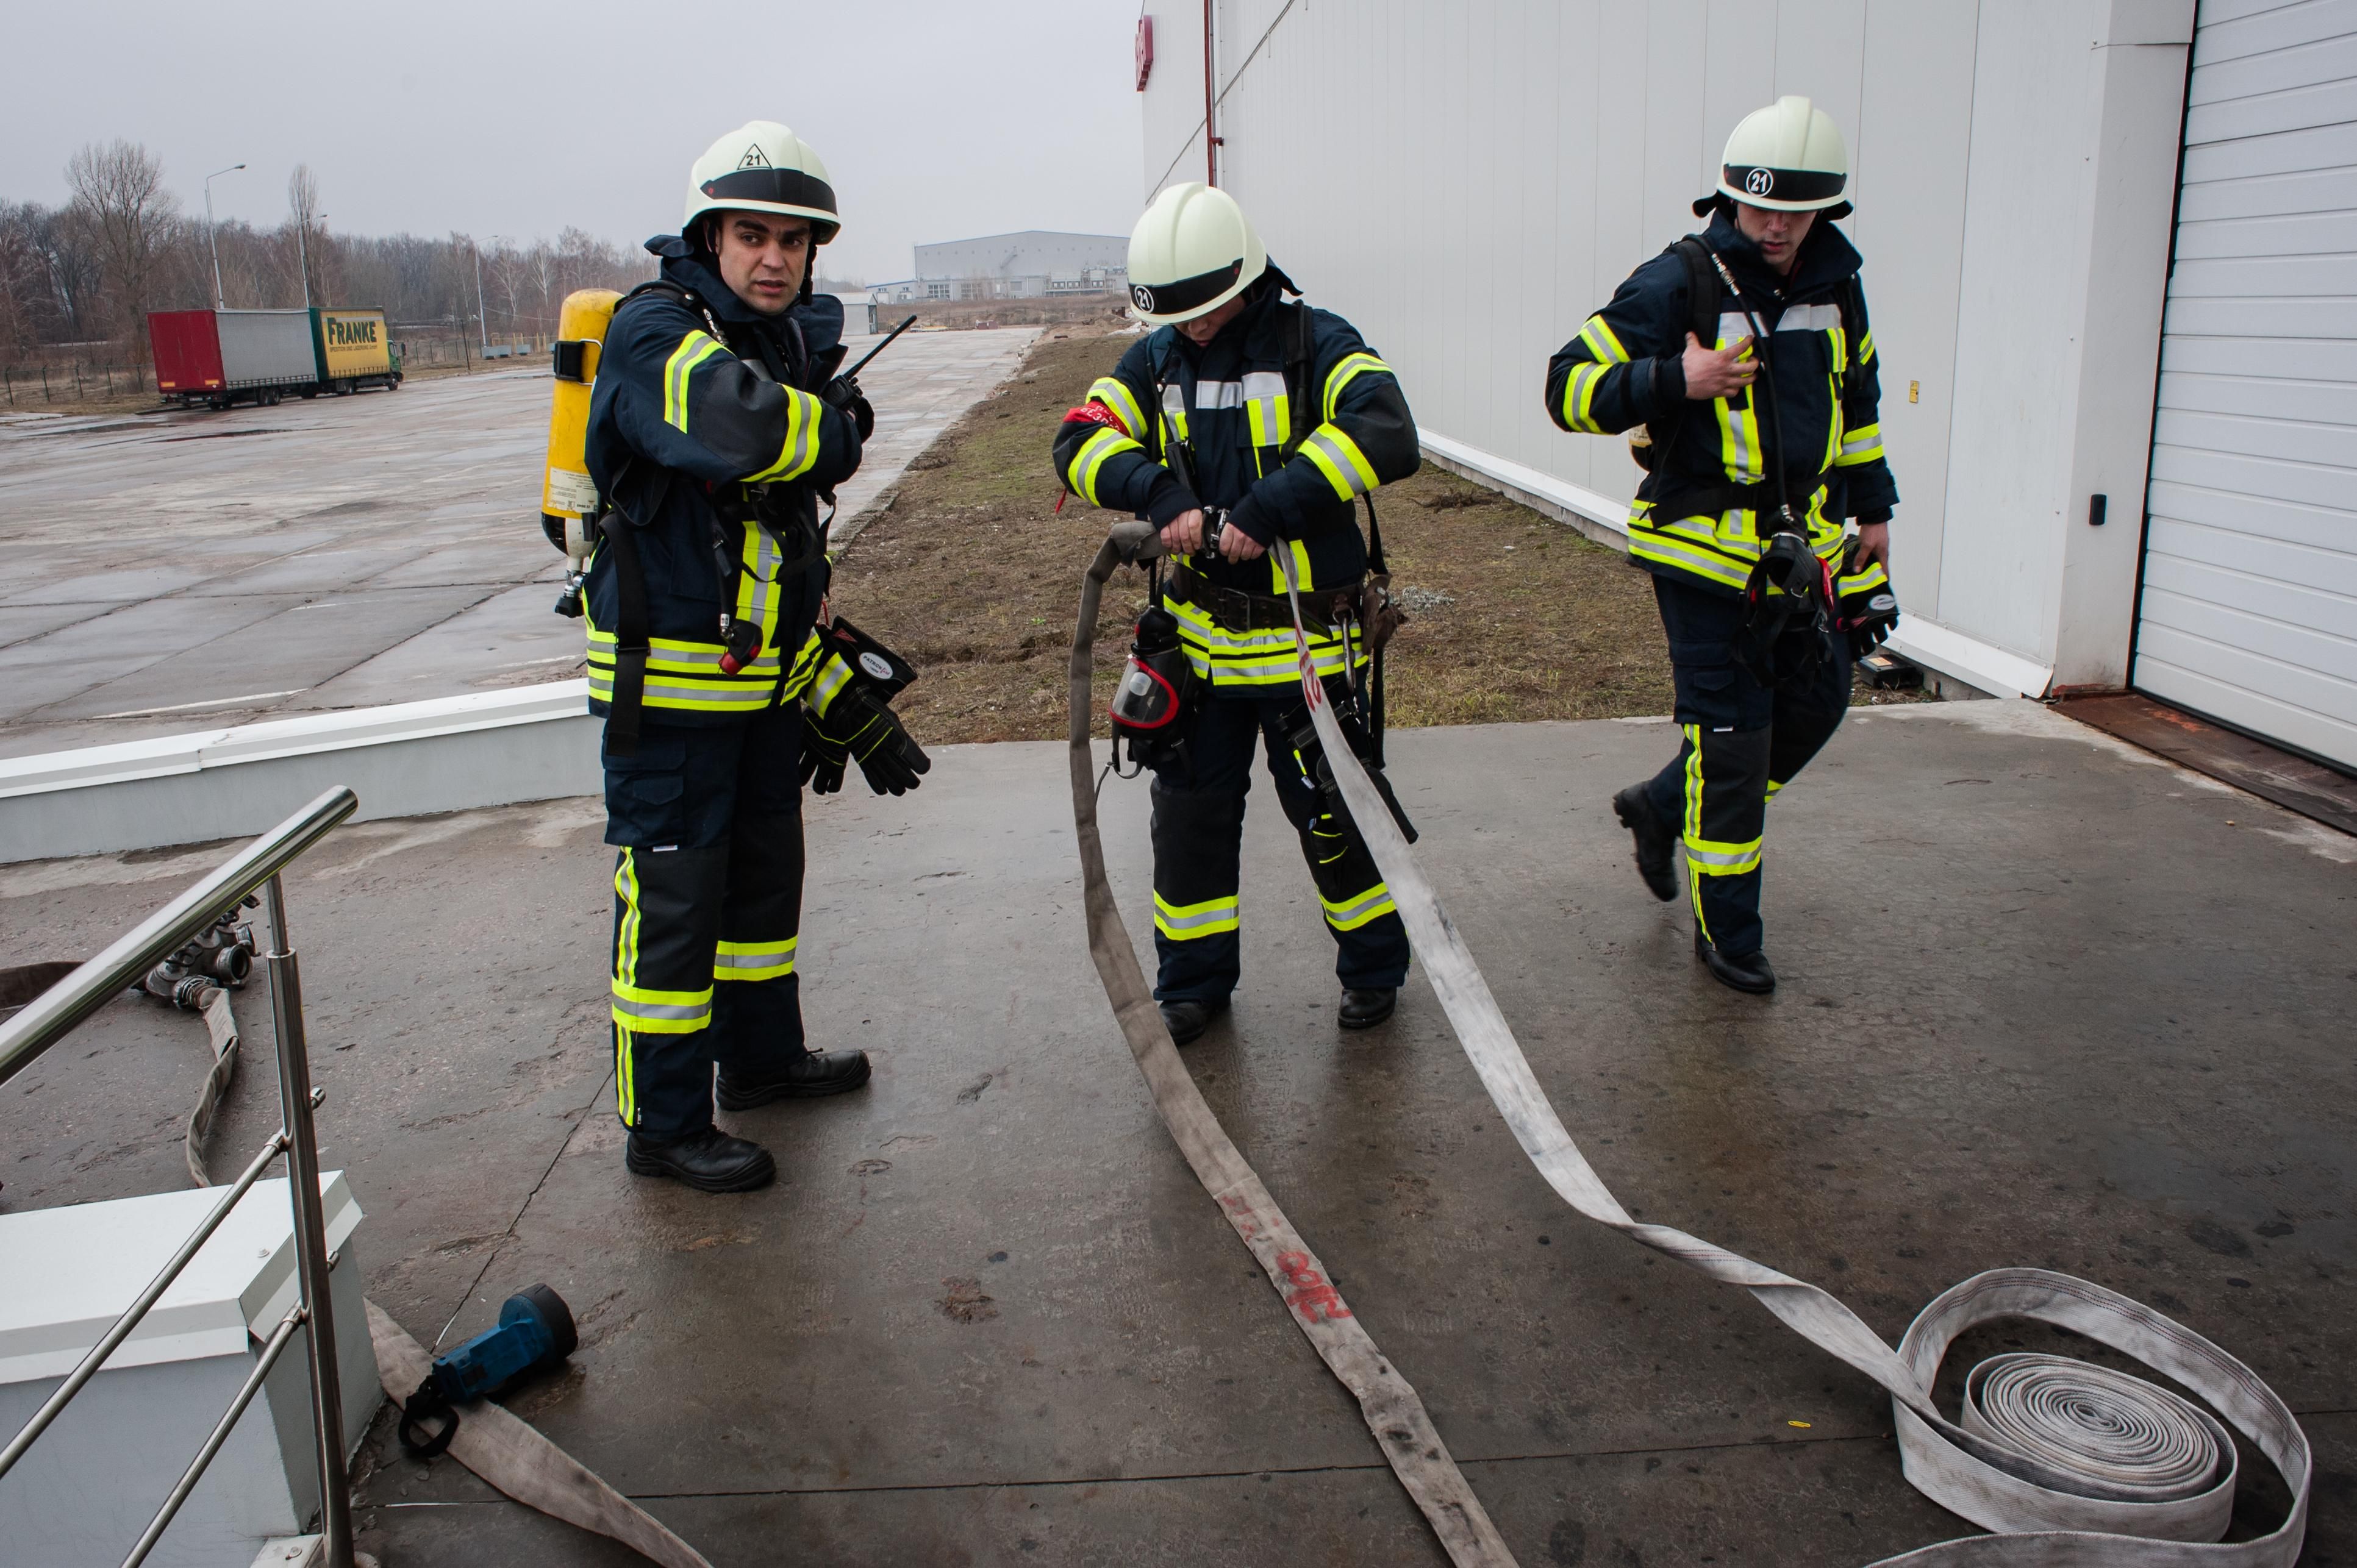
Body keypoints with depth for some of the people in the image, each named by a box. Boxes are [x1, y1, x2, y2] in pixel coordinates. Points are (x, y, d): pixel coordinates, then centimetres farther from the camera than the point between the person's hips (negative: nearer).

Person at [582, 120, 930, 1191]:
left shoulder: (790, 350, 12)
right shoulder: (656, 332, -15)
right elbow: (739, 428, -40)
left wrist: (845, 694, 16)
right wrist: (838, 424, -18)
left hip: (763, 679, 9)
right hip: (668, 681, -8)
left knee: (766, 870, 19)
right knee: (672, 900, 0)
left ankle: (763, 1057, 38)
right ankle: (663, 1123, 13)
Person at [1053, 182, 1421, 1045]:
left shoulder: (1314, 344, -9)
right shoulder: (1157, 360, 5)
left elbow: (1386, 434, -25)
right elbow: (1081, 440, -6)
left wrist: (1267, 511, -31)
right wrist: (1162, 495, -24)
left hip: (1308, 637, -4)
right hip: (1201, 636, 4)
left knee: (1331, 811, 5)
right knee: (1190, 811, 11)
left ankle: (1374, 965, 28)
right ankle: (1194, 983, 28)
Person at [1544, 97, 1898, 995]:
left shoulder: (1833, 283, 7)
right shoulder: (1679, 284, -14)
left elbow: (1856, 397, 22)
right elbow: (1571, 388, -16)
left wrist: (1872, 508, 22)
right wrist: (1675, 382, -29)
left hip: (1803, 543, 7)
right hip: (1706, 549, -7)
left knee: (1817, 699, 14)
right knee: (1732, 736, -2)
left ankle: (1660, 808, 34)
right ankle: (1727, 934, 14)